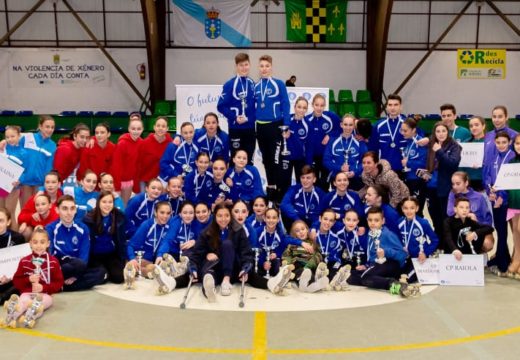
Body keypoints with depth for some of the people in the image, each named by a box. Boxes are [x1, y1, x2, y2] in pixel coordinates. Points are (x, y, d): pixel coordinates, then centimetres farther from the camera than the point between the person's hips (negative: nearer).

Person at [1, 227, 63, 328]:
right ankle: (12, 317, -65)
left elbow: (59, 283, 2)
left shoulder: (53, 261, 2)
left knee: (39, 304, -34)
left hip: (45, 295, 0)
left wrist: (44, 287, -15)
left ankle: (30, 316, -66)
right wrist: (28, 279, -12)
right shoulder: (24, 261, 6)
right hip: (27, 293, 0)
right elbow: (16, 281, 9)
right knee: (23, 301, -33)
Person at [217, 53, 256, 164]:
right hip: (236, 129, -4)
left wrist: (251, 117, -1)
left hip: (250, 128, 5)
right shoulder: (230, 85, -9)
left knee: (249, 160, 13)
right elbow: (221, 106, -10)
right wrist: (234, 117, -18)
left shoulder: (253, 84, 6)